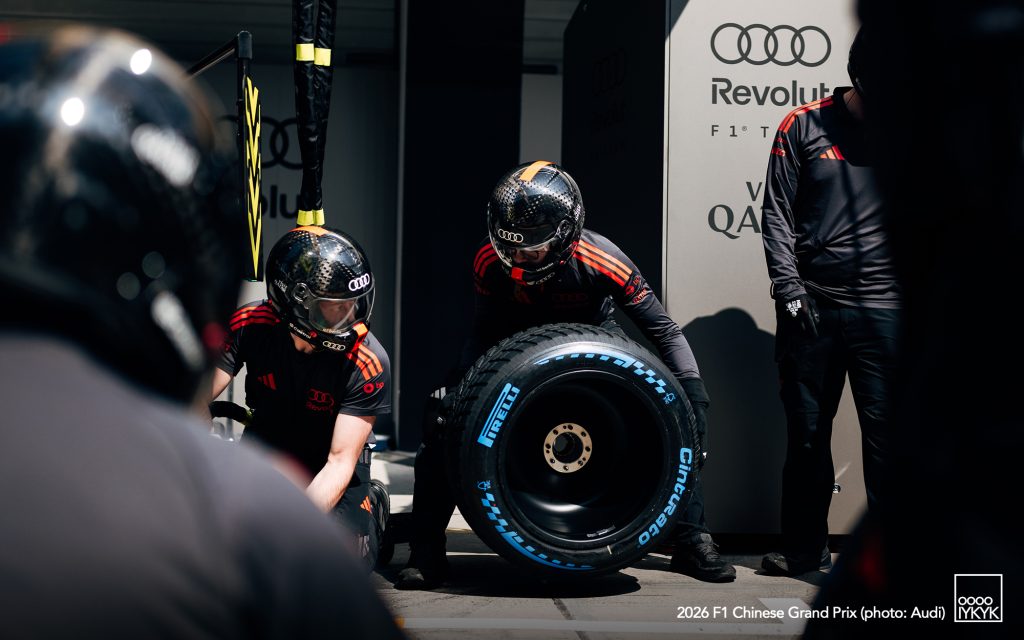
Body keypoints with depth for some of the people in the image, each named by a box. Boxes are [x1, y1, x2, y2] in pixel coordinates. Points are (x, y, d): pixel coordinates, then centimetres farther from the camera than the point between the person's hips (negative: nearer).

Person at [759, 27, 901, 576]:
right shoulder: (804, 126, 5)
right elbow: (777, 216, 3)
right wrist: (790, 288, -6)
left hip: (885, 309, 0)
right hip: (812, 305, 1)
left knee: (888, 433, -5)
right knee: (807, 434, 8)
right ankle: (805, 552, 21)